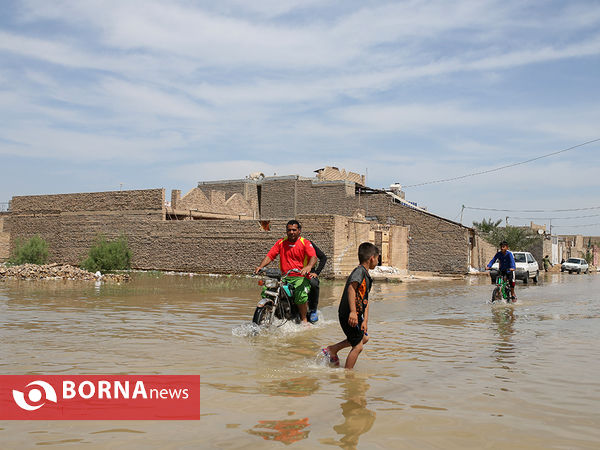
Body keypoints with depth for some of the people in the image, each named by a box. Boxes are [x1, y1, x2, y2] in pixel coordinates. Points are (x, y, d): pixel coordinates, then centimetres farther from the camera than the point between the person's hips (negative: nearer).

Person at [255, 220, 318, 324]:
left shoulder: (305, 243, 2)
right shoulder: (281, 243, 14)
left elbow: (313, 257, -13)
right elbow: (270, 255, 7)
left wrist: (309, 266, -35)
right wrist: (261, 266, -12)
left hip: (300, 277, -4)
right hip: (284, 277, 4)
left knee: (301, 295, -31)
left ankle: (304, 320, -12)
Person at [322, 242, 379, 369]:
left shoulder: (366, 275, 16)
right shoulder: (360, 271, -15)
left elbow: (365, 301, 13)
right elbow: (351, 288, -31)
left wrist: (365, 320, 4)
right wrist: (353, 311, -39)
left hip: (356, 316, 10)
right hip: (349, 315, -10)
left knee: (364, 338, 25)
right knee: (357, 346, -2)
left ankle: (332, 349, 29)